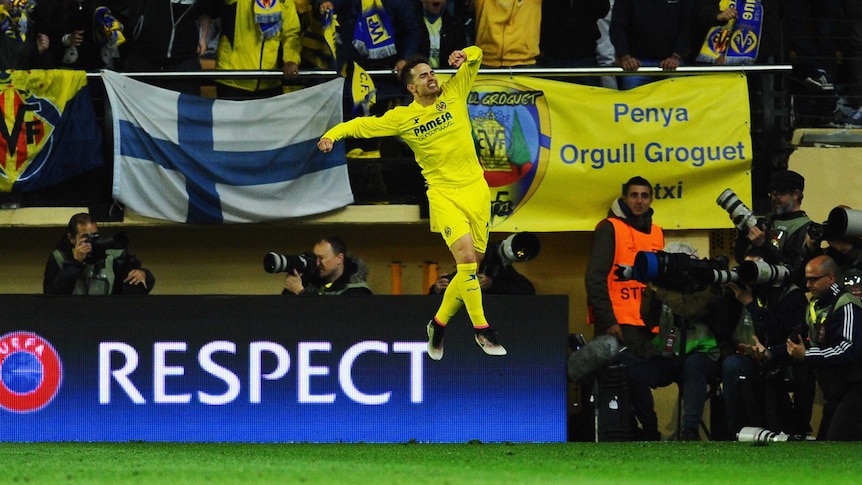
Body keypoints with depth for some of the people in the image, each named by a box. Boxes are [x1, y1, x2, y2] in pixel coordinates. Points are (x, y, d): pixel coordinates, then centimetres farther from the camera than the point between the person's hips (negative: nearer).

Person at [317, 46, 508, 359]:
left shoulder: (454, 93, 5)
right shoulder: (402, 118, 1)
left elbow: (475, 56, 10)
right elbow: (362, 125, 8)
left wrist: (464, 56, -12)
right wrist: (333, 134, -7)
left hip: (476, 189, 3)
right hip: (443, 194, -3)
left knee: (472, 267, 4)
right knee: (466, 257, -20)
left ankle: (439, 324, 23)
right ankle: (482, 330, -13)